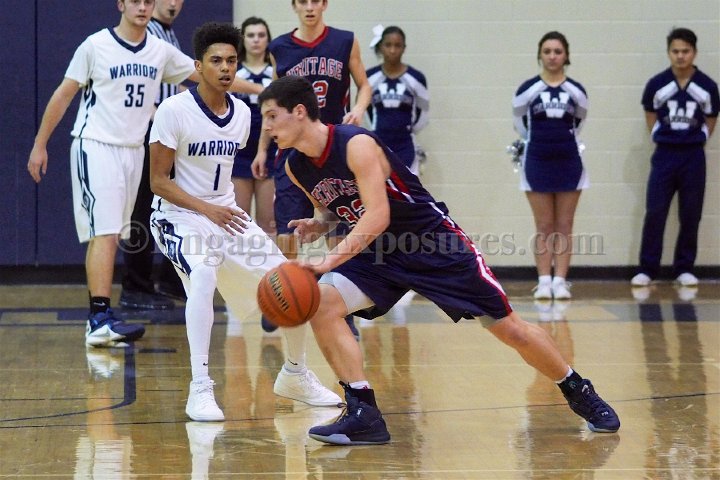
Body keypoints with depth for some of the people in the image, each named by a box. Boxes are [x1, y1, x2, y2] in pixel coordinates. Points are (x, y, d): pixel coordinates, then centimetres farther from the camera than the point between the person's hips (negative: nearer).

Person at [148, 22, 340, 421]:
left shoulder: (242, 113, 2)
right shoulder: (174, 110, -17)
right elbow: (159, 182, -15)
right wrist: (207, 210, -24)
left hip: (226, 214, 6)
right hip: (179, 215, -6)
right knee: (204, 275, -35)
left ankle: (297, 373, 26)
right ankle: (200, 390, -29)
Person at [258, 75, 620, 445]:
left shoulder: (357, 145, -26)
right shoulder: (296, 167, -3)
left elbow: (377, 216, -34)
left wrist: (328, 260, -41)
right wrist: (318, 225, -7)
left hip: (435, 244, -6)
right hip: (379, 251, 6)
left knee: (509, 328, -2)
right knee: (321, 304, -18)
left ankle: (578, 392, 21)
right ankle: (363, 414, -15)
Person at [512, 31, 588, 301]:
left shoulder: (576, 91, -2)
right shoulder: (528, 90, -6)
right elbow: (519, 121, 11)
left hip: (568, 162, 1)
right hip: (537, 162, -1)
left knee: (564, 226, 3)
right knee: (544, 226, 3)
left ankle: (560, 281, 4)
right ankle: (544, 281, 5)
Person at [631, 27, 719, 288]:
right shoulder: (657, 85, -4)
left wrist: (695, 141, 4)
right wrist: (662, 139, 4)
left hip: (693, 157, 0)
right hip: (664, 155, 0)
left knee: (690, 216, 4)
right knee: (654, 213, -3)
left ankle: (684, 269, 14)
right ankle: (647, 269, 1)